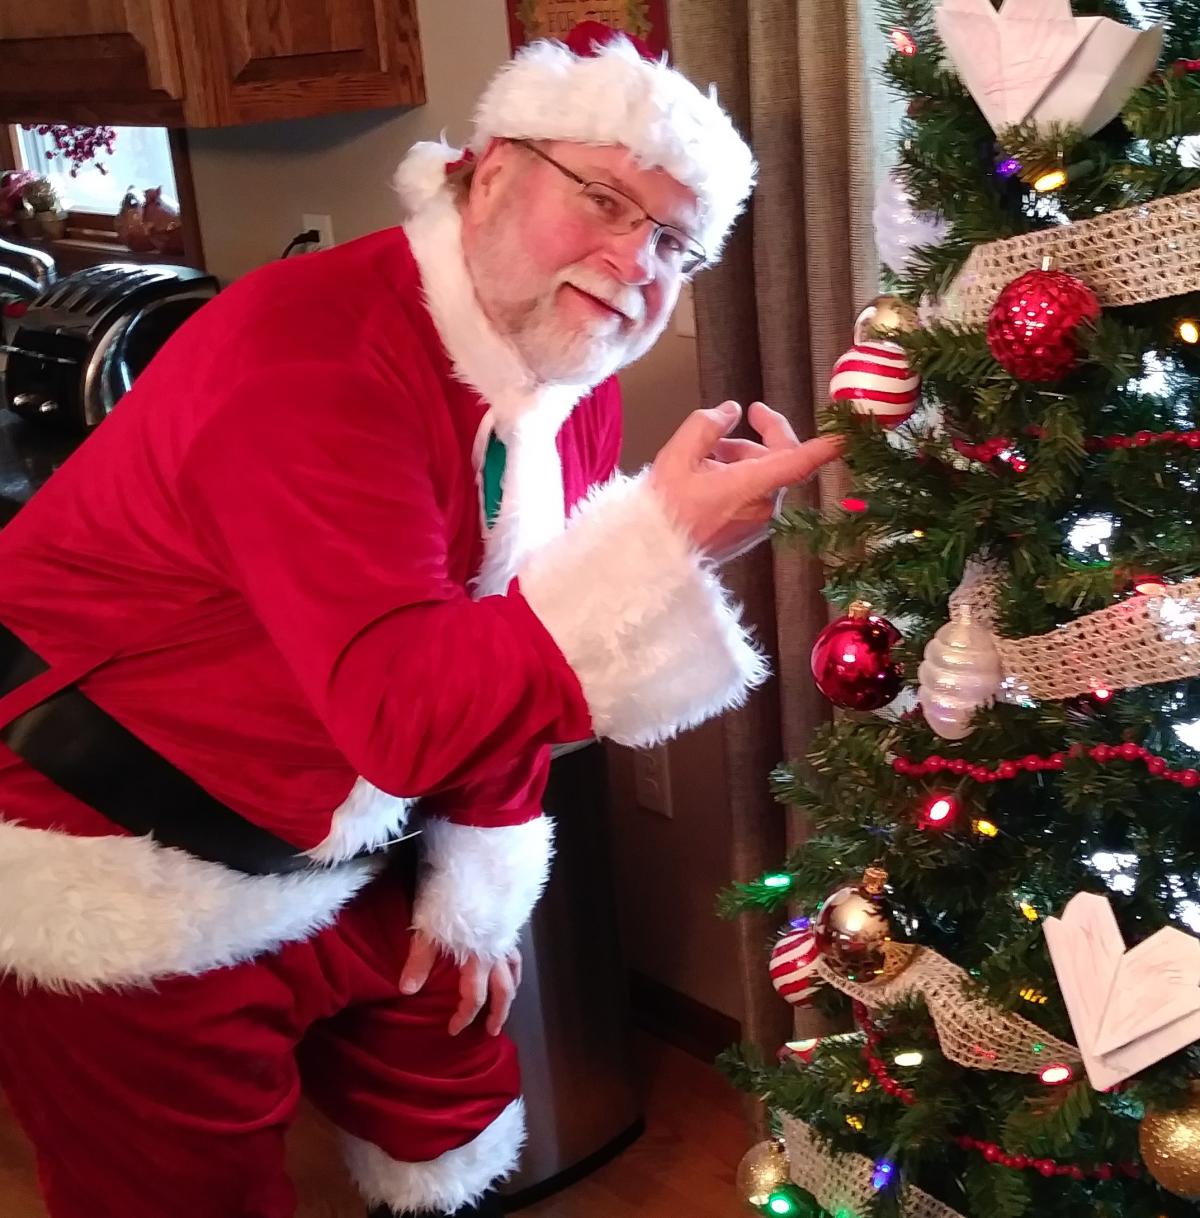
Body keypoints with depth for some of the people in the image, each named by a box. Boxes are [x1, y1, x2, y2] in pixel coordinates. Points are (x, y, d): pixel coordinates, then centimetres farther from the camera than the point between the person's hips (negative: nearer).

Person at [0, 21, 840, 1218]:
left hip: (331, 860, 8)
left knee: (454, 1106, 19)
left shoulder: (571, 383, -2)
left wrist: (476, 879, 6)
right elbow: (401, 705, -36)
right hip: (115, 889, -7)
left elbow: (503, 655, 7)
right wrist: (665, 544, -42)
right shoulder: (314, 351, -28)